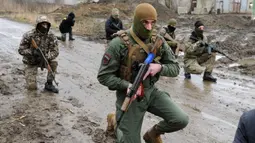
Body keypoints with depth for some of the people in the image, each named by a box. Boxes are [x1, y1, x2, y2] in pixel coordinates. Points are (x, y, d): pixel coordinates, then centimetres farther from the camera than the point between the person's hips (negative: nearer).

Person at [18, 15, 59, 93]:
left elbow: (55, 51, -15)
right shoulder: (29, 35, -20)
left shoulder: (51, 36, -13)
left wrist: (45, 56, -34)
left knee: (54, 63, -30)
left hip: (43, 59, 3)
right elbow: (21, 50, -15)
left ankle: (49, 84, -10)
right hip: (30, 62, -3)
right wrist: (32, 52, -34)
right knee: (32, 87, -13)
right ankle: (29, 77, 25)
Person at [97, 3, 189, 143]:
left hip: (151, 92, 4)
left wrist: (159, 67, -23)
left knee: (181, 120, -12)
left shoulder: (159, 41, -5)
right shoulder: (119, 44, -19)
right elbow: (104, 76, -15)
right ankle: (114, 120, 36)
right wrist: (127, 86, -30)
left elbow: (175, 68, -1)